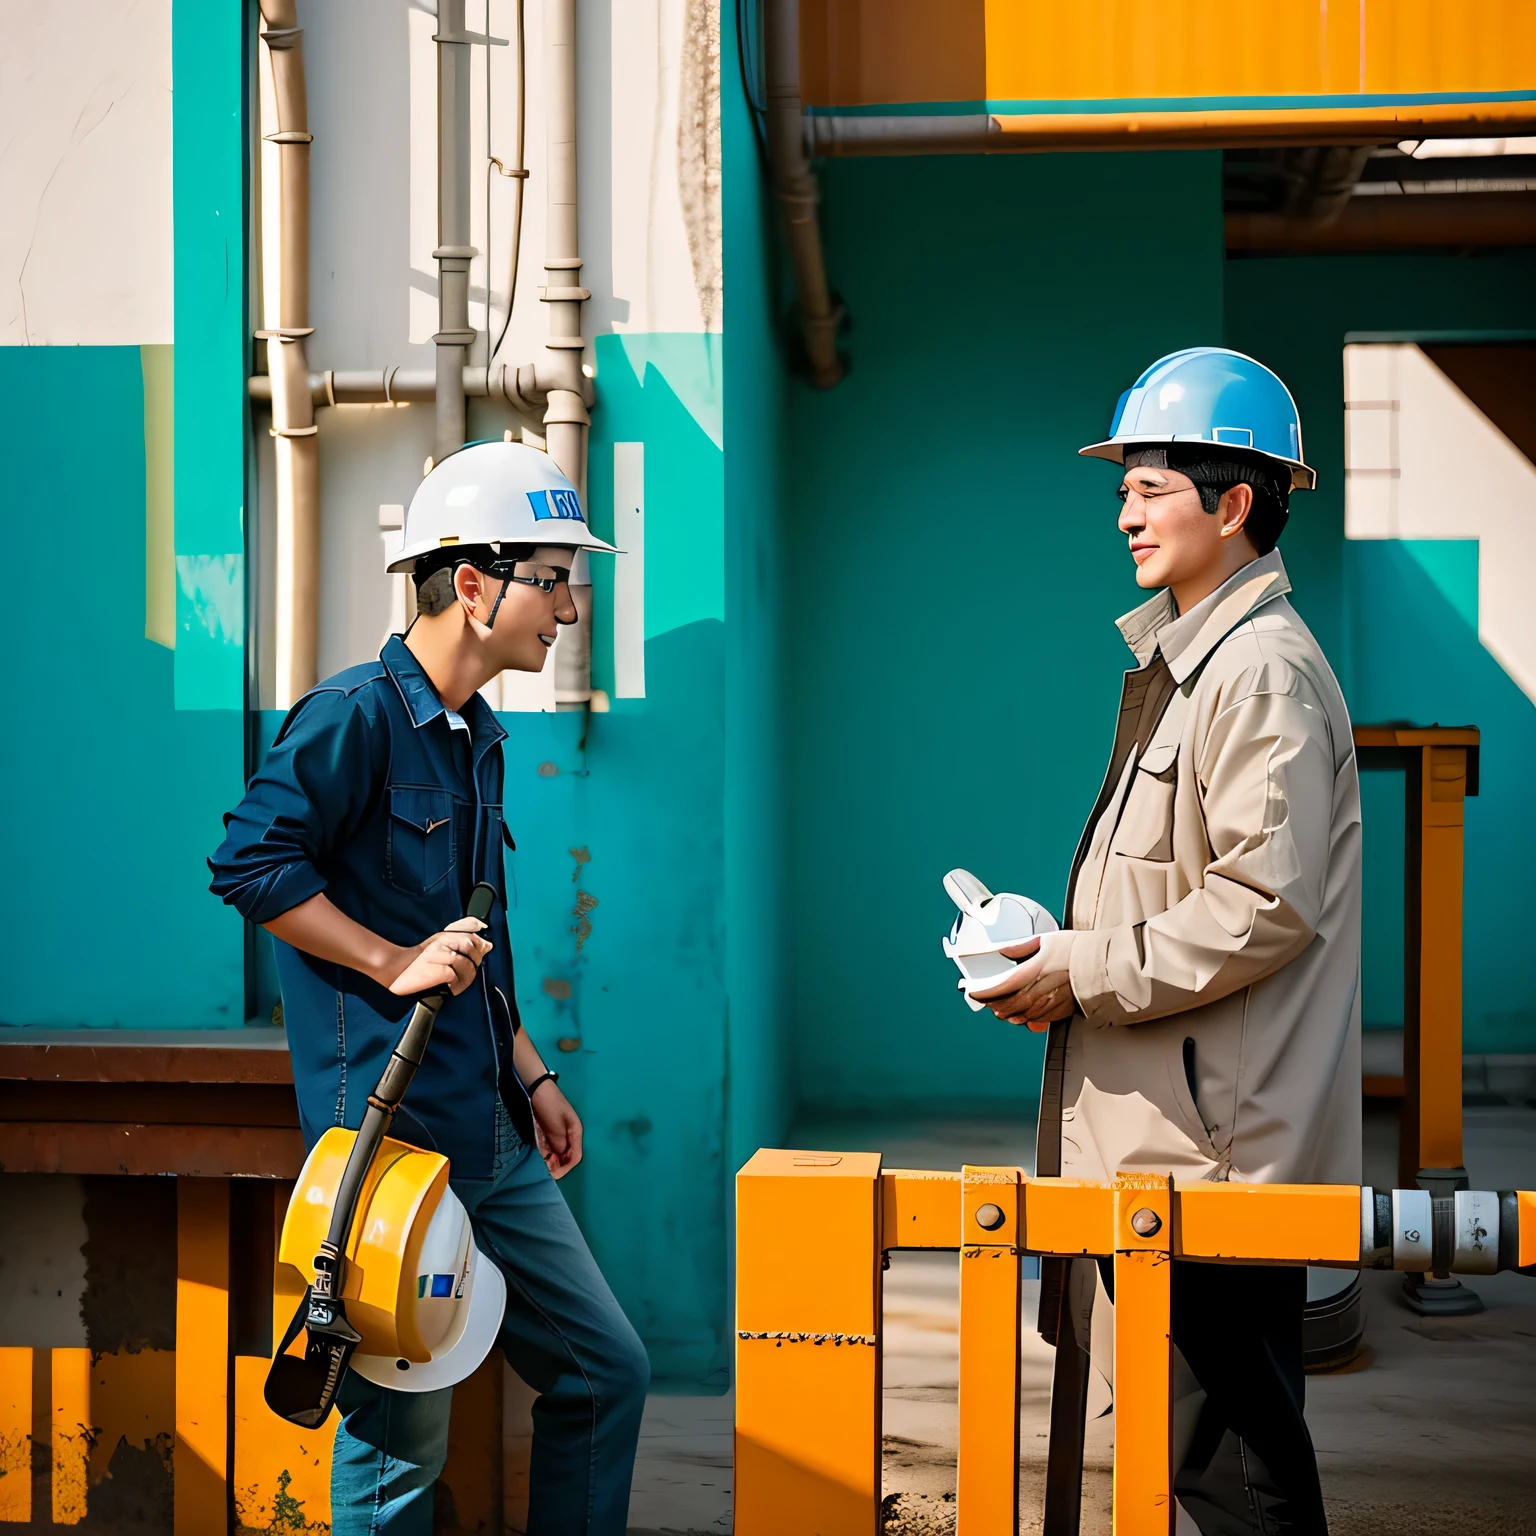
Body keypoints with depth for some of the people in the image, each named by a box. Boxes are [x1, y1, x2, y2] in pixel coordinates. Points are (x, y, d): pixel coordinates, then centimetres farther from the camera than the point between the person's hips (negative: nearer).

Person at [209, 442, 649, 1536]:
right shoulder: (355, 717, -11)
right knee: (403, 1439, -1)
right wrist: (395, 964, -17)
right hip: (391, 1137, -9)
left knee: (608, 1370, 13)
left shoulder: (480, 736, 17)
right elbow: (248, 864, -17)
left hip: (496, 1145, 9)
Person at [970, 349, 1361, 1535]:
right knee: (1188, 1436, 16)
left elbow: (1269, 904, -22)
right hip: (1160, 1133, 10)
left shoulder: (1263, 670, -14)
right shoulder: (1179, 661, 18)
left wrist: (1088, 977, -16)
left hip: (1220, 1145, -10)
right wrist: (1061, 955, 10)